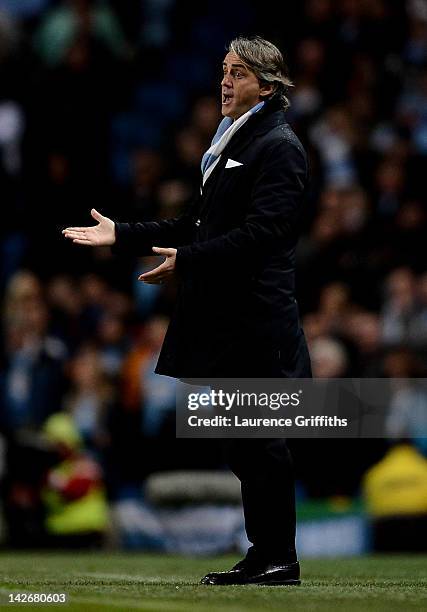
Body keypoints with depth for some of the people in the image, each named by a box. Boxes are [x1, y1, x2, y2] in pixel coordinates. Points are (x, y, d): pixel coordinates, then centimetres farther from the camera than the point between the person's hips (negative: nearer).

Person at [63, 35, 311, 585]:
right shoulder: (230, 143, 20)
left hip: (256, 319, -9)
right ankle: (265, 558, 17)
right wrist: (122, 235, 18)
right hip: (226, 318, 9)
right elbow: (199, 224, 23)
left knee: (258, 441, -6)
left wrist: (187, 259, -24)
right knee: (244, 442, 11)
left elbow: (261, 231, -20)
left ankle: (277, 559, 0)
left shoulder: (278, 147, -10)